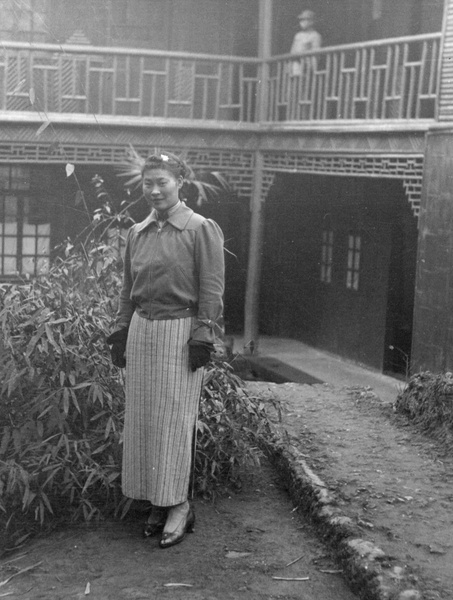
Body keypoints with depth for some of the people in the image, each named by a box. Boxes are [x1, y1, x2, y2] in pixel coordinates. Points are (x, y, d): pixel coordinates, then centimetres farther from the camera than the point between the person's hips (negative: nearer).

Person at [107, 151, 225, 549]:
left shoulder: (202, 229, -4)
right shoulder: (137, 233, 13)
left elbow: (212, 289, -7)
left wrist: (204, 334, -13)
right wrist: (121, 331, 13)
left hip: (180, 331, -6)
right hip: (142, 330, 6)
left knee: (174, 419, -6)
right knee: (142, 418, 6)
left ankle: (179, 505, 2)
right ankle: (159, 502, 15)